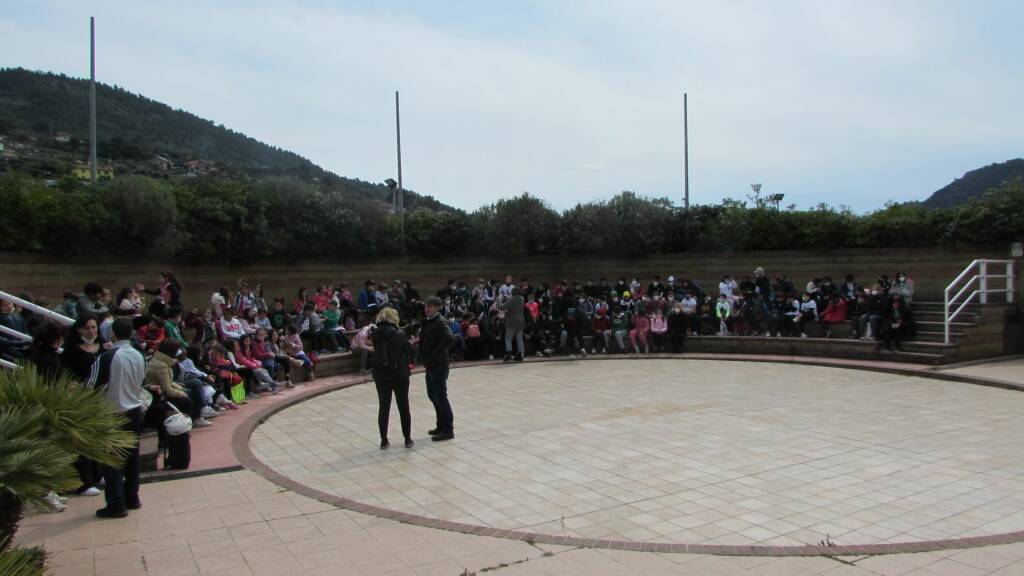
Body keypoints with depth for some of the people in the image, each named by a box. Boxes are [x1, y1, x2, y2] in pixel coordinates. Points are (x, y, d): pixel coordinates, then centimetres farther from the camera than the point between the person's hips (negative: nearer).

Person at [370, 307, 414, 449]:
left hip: (380, 375, 3)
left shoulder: (375, 334, -3)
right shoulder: (399, 335, -12)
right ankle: (407, 439, 16)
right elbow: (409, 352, -6)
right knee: (403, 407, 9)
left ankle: (384, 440, 13)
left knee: (384, 407, 10)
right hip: (399, 375, -2)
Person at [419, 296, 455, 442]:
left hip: (438, 366, -10)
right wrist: (424, 357, 11)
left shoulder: (440, 322, -16)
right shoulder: (428, 321, 12)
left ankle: (448, 430, 2)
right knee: (432, 396, 16)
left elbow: (450, 338, -32)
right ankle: (441, 426, 28)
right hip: (430, 365, 10)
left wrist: (436, 354, -25)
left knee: (440, 397, -5)